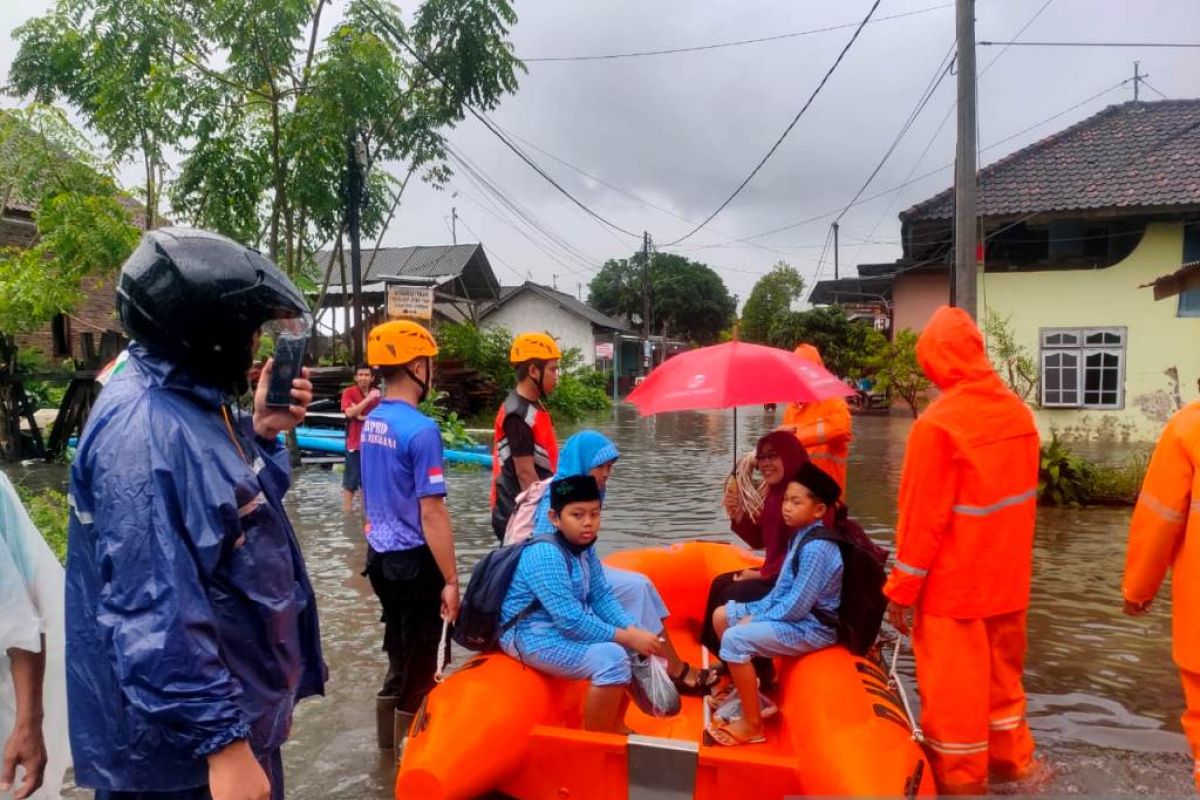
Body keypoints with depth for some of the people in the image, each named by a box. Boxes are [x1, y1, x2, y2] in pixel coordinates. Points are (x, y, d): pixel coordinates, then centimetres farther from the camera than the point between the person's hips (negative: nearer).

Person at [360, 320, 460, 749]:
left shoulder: (372, 422, 5)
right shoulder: (421, 430, -21)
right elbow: (431, 512, -23)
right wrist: (451, 579, -18)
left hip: (381, 555, 8)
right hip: (413, 561, -8)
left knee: (401, 655, 23)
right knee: (418, 664, 8)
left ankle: (390, 741, 36)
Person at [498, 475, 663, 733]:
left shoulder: (585, 547, 1)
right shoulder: (546, 555, -27)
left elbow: (602, 598, 3)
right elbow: (570, 621, -29)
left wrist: (633, 630, -13)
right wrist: (626, 637, -25)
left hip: (568, 625, 10)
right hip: (532, 636, -9)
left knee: (636, 645, 7)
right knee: (611, 657, -25)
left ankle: (614, 726, 20)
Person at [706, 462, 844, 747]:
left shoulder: (817, 547, -24)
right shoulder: (801, 536, 7)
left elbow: (797, 606, -26)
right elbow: (782, 590, 13)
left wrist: (755, 620, -16)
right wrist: (753, 612, 0)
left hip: (810, 627, -11)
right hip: (791, 614, 11)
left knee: (735, 639, -25)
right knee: (721, 616, 11)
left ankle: (752, 724, -12)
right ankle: (747, 692, 20)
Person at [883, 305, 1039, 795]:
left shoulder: (938, 423, -21)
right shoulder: (1018, 411, -1)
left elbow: (922, 517, -18)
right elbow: (1021, 498, 8)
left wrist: (901, 589, -8)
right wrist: (1003, 560, 19)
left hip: (955, 585, -7)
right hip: (1007, 578, 7)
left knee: (953, 688, 9)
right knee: (1001, 675, 23)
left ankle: (960, 782, 24)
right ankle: (1013, 764, 40)